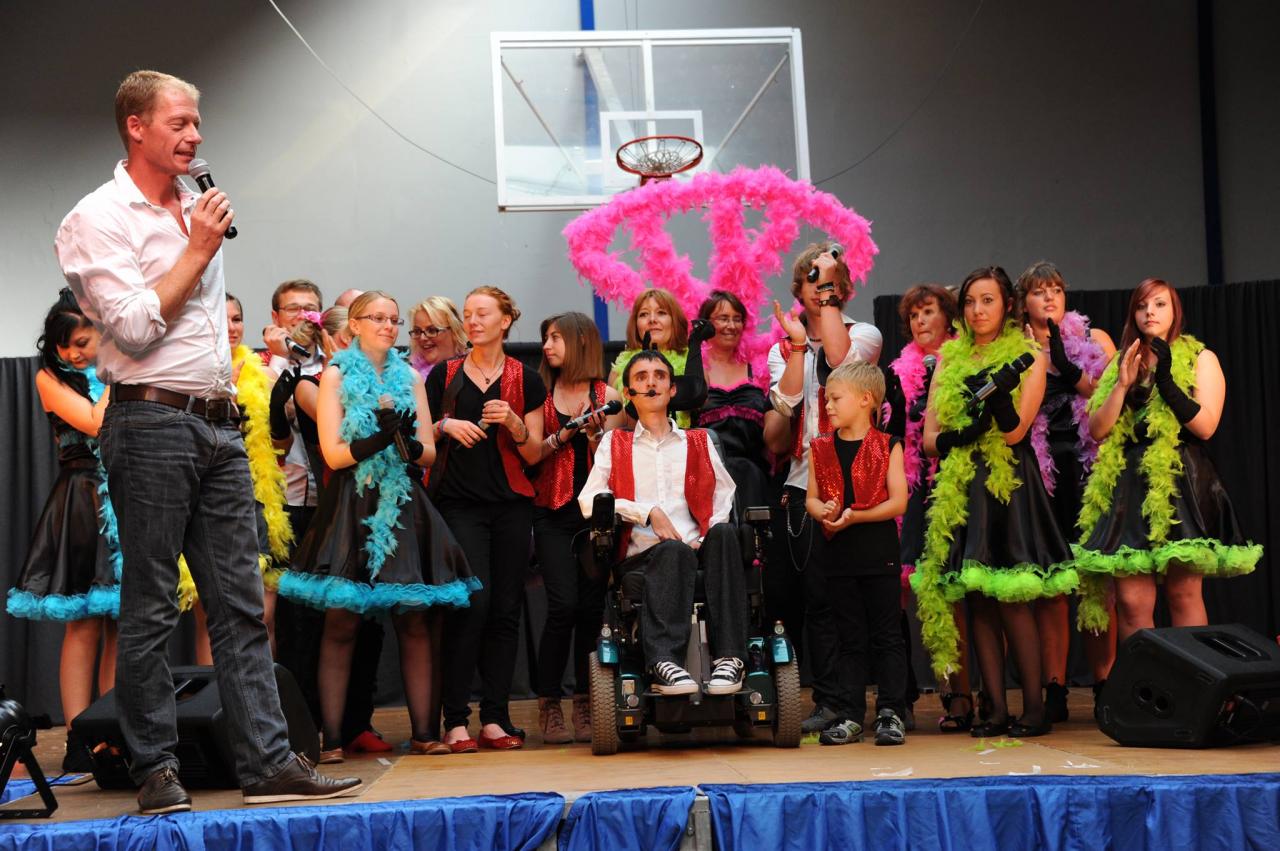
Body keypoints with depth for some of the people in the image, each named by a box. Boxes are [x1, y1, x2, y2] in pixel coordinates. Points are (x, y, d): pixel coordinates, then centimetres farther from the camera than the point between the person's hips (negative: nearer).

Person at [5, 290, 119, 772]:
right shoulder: (51, 378, 3)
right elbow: (95, 424, -11)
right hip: (81, 506, -3)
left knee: (122, 625, 2)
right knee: (84, 623, -6)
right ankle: (79, 741, -4)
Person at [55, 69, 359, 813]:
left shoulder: (200, 211, 18)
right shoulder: (99, 219, -4)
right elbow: (133, 327, -14)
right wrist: (197, 250, -9)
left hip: (219, 424, 7)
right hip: (152, 423, -7)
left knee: (242, 603, 3)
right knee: (150, 609, -1)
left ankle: (268, 763, 4)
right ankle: (156, 770, 6)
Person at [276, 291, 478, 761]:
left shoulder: (409, 377, 15)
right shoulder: (336, 376, 5)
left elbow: (429, 453, 10)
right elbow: (334, 454, -4)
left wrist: (409, 442, -12)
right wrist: (379, 439, -20)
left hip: (405, 508, 3)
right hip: (353, 506, -3)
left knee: (416, 619, -2)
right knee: (341, 622, -6)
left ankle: (423, 731, 3)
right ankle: (331, 738, -3)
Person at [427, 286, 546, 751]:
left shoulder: (526, 380, 9)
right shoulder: (445, 376, 9)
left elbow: (534, 455, 7)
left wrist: (513, 423, -11)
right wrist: (445, 426, -8)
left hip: (511, 504, 2)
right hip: (459, 503, -2)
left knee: (506, 609, 0)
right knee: (472, 600, -14)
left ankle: (494, 718, 6)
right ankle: (455, 720, -10)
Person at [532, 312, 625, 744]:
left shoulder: (607, 397, 8)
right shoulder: (541, 394, 9)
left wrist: (594, 432, -14)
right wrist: (561, 436, -10)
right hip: (553, 513, -1)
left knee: (591, 606, -1)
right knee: (563, 604, -11)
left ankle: (585, 707, 9)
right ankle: (549, 706, -1)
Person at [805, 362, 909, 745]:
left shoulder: (887, 446, -2)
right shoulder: (821, 448, 9)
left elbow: (898, 501, -8)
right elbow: (811, 498, 9)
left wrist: (854, 516, -18)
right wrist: (824, 511, -14)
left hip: (878, 550, -3)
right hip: (837, 552, 4)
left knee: (887, 635, 1)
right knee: (849, 637, 8)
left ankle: (891, 712, 7)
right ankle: (849, 716, 12)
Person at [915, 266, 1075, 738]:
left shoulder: (1027, 356, 4)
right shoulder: (950, 359, 14)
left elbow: (1014, 431, -8)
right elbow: (930, 437, 8)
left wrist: (999, 389, -25)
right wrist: (960, 437, -12)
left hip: (1010, 485, -4)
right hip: (960, 489, 4)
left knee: (1011, 601, -10)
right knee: (978, 601, 2)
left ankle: (1034, 708, -4)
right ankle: (996, 709, 5)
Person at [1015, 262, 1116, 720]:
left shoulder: (1095, 341, 12)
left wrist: (1068, 370, -8)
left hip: (1089, 471, 0)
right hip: (1039, 474, 1)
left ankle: (1105, 683, 1)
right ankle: (1054, 688, 0)